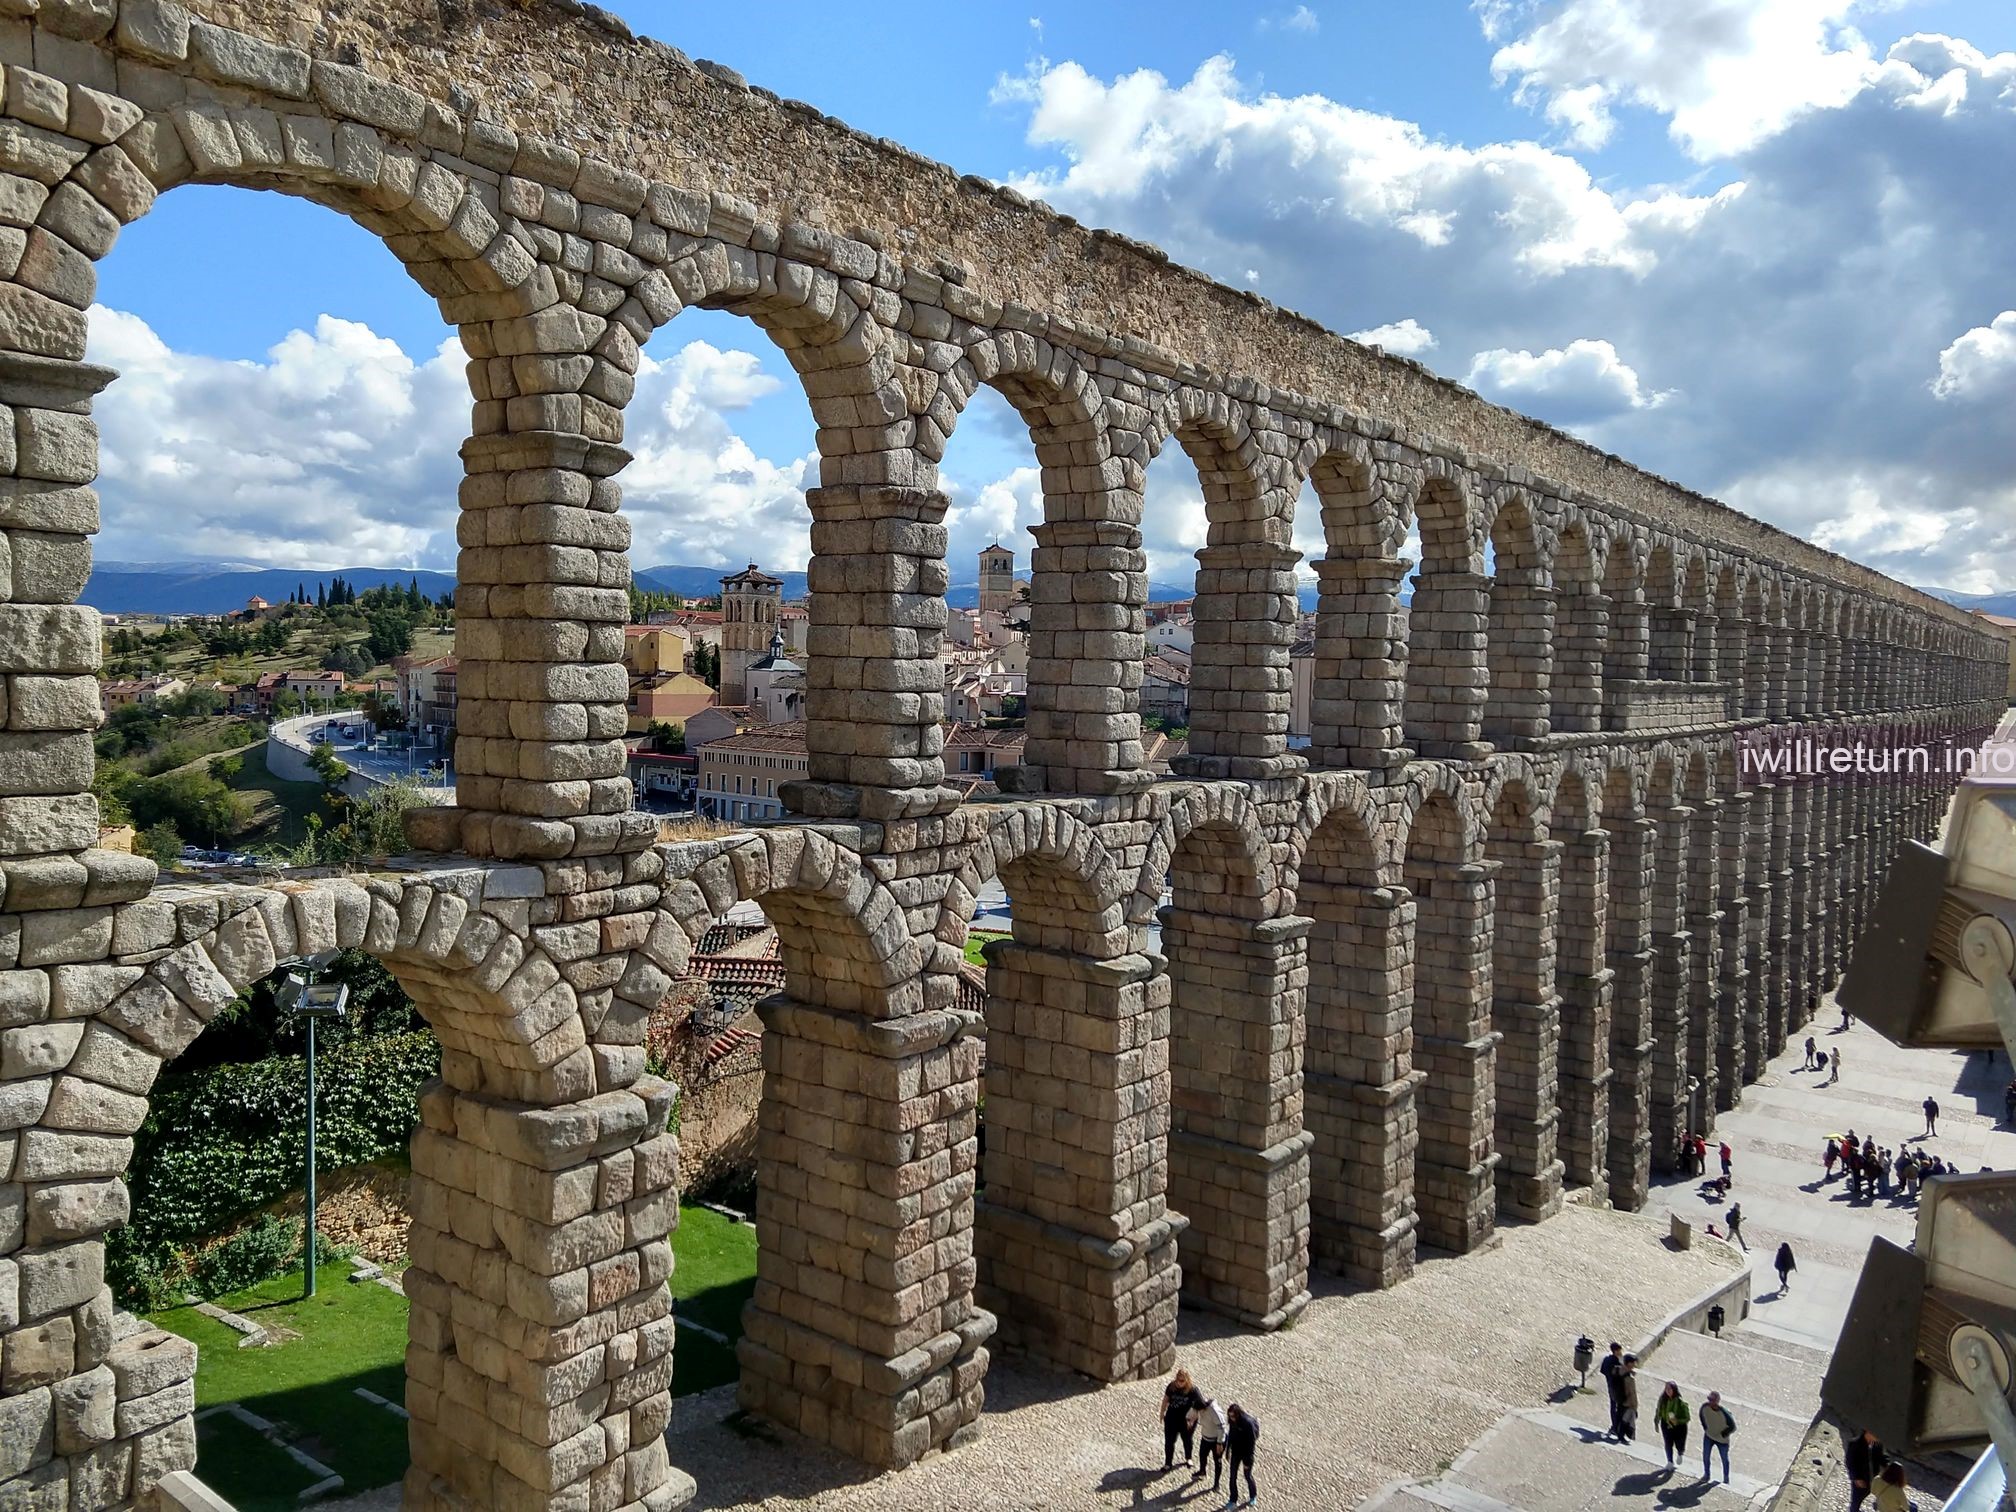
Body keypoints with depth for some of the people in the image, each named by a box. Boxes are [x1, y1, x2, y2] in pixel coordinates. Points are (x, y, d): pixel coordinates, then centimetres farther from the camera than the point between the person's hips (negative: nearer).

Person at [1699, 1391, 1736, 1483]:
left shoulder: (1724, 1413, -31)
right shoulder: (1705, 1407, -19)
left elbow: (1733, 1427, -16)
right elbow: (1702, 1416, 5)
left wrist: (1723, 1434, -13)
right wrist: (1705, 1428, 5)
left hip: (1722, 1440, -3)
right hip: (1708, 1436, 3)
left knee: (1724, 1459, 15)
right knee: (1705, 1456, 3)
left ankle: (1726, 1478, 36)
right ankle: (1706, 1475, 23)